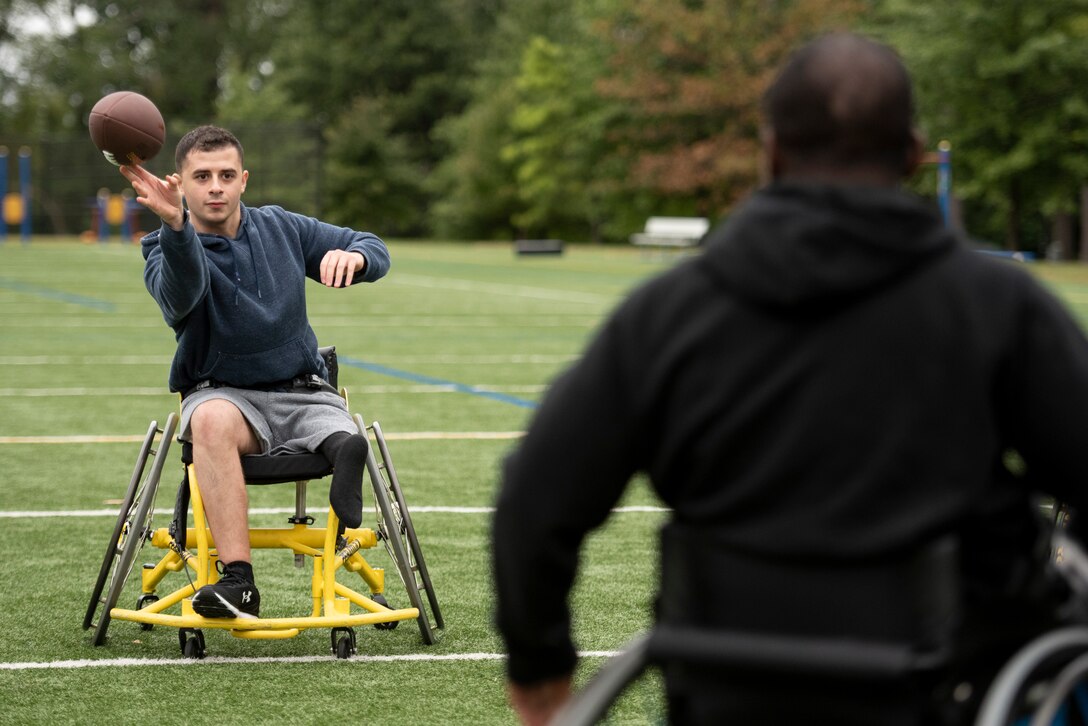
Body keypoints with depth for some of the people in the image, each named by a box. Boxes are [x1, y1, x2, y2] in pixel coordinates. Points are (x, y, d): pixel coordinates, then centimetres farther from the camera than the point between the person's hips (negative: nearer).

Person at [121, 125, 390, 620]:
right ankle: (237, 580, -47)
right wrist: (175, 225, -50)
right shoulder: (167, 249, -5)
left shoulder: (281, 228, 9)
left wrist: (351, 255, -11)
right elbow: (180, 295, -29)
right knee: (212, 418, -38)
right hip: (224, 394, -4)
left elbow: (374, 251, 15)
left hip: (304, 395, 4)